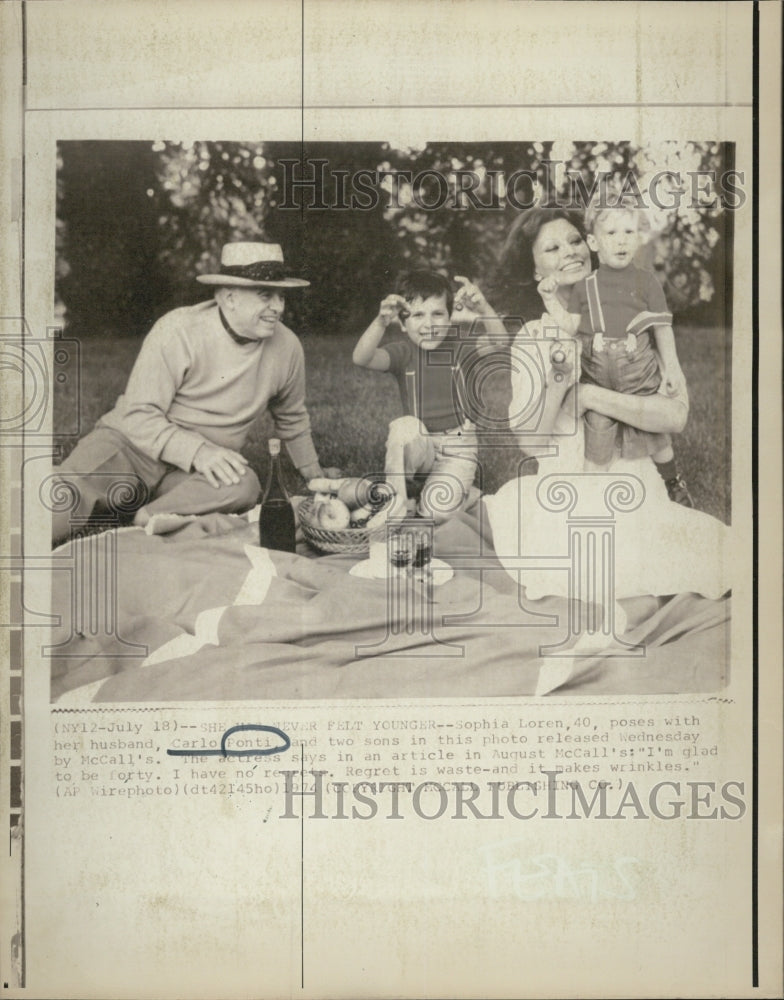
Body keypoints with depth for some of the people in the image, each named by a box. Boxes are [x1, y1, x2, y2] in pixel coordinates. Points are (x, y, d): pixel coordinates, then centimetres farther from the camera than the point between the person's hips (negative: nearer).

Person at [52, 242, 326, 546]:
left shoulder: (287, 348, 0)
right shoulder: (177, 331, -13)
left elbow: (292, 421, 20)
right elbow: (139, 416, -16)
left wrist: (318, 482, 27)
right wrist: (197, 451, -31)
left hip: (199, 470, 3)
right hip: (129, 444, -3)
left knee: (243, 485, -34)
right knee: (64, 497, -33)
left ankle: (149, 519, -38)